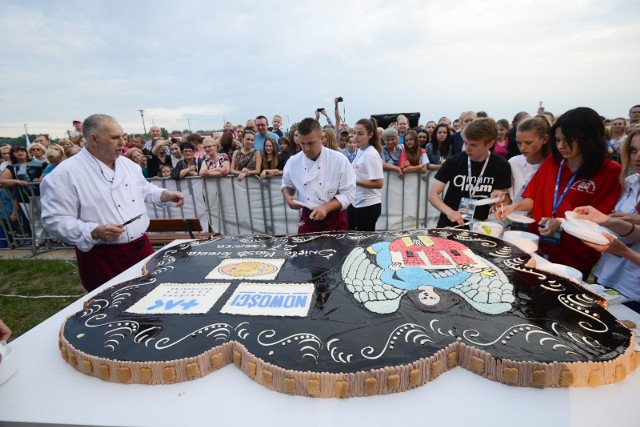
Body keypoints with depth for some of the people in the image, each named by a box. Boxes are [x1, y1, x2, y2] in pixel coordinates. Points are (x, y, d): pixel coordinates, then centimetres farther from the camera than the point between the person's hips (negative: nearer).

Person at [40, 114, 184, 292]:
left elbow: (145, 189, 22)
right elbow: (55, 221, -14)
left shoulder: (127, 163, 9)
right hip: (102, 258, -6)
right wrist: (95, 232, -27)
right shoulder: (65, 174, -12)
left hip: (142, 247, 6)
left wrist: (166, 195, 3)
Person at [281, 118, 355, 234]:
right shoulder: (293, 162, -5)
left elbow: (348, 194, -13)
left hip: (335, 219, -2)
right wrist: (288, 197, -9)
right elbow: (287, 184, 13)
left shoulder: (339, 160, -14)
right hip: (307, 218, 2)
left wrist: (326, 208, -26)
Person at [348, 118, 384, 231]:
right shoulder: (360, 151, 8)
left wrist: (354, 181, -22)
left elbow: (379, 183, -24)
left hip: (368, 205, -9)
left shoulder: (371, 154, -18)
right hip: (355, 203, 9)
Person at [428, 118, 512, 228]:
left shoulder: (501, 166, 0)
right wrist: (449, 211, -22)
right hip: (448, 225, -1)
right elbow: (433, 194, -6)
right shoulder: (454, 162, -3)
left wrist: (499, 198, -14)